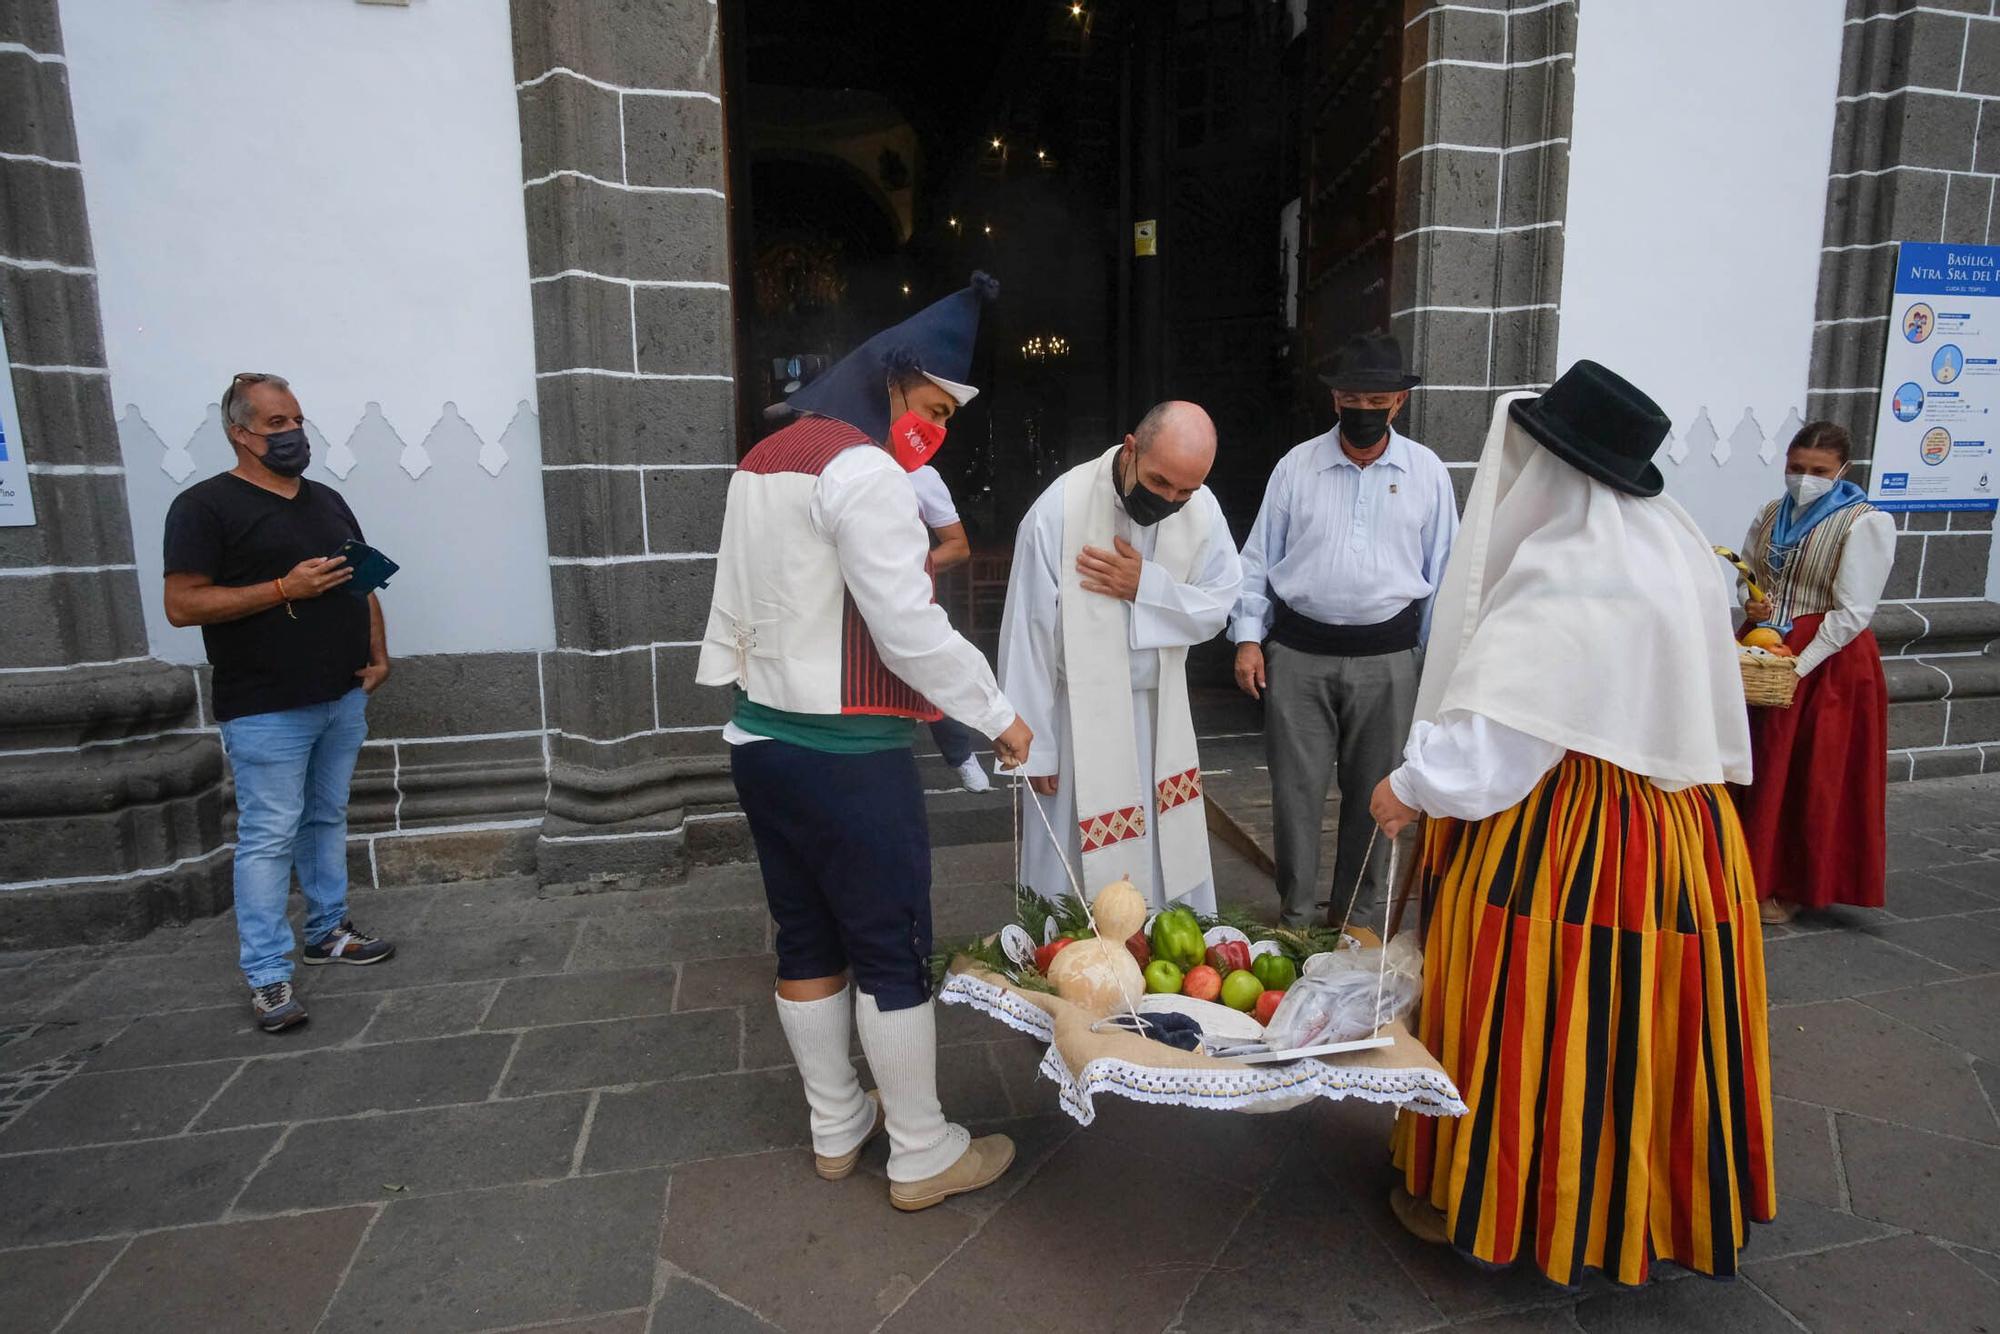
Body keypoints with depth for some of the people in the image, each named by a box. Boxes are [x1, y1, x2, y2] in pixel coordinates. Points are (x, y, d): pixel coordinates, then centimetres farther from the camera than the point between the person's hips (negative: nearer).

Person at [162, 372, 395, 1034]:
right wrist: (284, 589, -21)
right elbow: (182, 604, -14)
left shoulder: (327, 501, 14)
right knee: (269, 838, -2)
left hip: (343, 699, 7)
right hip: (266, 710, -6)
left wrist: (378, 654, 7)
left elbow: (361, 584, 20)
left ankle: (328, 931, 30)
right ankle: (267, 975, 5)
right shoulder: (207, 506, -7)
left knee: (327, 820, 16)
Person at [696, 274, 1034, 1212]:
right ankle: (922, 1156, 18)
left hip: (760, 739, 9)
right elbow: (910, 630, -19)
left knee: (807, 942, 16)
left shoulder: (762, 461, 15)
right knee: (894, 954, 3)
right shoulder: (863, 470, -15)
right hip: (844, 755, -9)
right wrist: (996, 715, -9)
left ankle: (835, 1128, 31)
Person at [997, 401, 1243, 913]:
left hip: (1160, 712, 4)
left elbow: (1216, 608, -2)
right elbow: (1029, 637, -14)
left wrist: (1146, 587, -21)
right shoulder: (1059, 510, -20)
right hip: (1079, 715, -4)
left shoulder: (1202, 509, -10)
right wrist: (1034, 745, -9)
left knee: (1170, 856, 15)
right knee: (1079, 865, 5)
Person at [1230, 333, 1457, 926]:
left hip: (1387, 658, 1)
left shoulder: (1426, 472, 4)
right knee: (1296, 787, 4)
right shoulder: (1297, 465, 2)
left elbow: (1443, 569, 8)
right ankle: (1294, 912, 20)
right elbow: (1258, 559, 5)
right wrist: (1248, 637, -1)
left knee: (1372, 790, 10)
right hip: (1298, 653, 0)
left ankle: (1355, 911, 28)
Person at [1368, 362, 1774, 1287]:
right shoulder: (1675, 552, 5)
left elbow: (1495, 733, -25)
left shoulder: (1563, 580, -24)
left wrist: (1411, 787, -10)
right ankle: (1634, 1197, 41)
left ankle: (1490, 1200, 26)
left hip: (1560, 841, -9)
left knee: (1530, 1021, 7)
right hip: (1674, 832, 9)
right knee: (1632, 1021, 21)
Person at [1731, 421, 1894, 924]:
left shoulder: (1865, 524, -11)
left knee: (1813, 777, 2)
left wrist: (1798, 666, -20)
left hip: (1828, 662, -5)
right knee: (1757, 767, 9)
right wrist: (1753, 604, -4)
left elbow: (1853, 612, -15)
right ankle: (1753, 871, 22)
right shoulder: (1771, 515, 6)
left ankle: (1791, 887, 15)